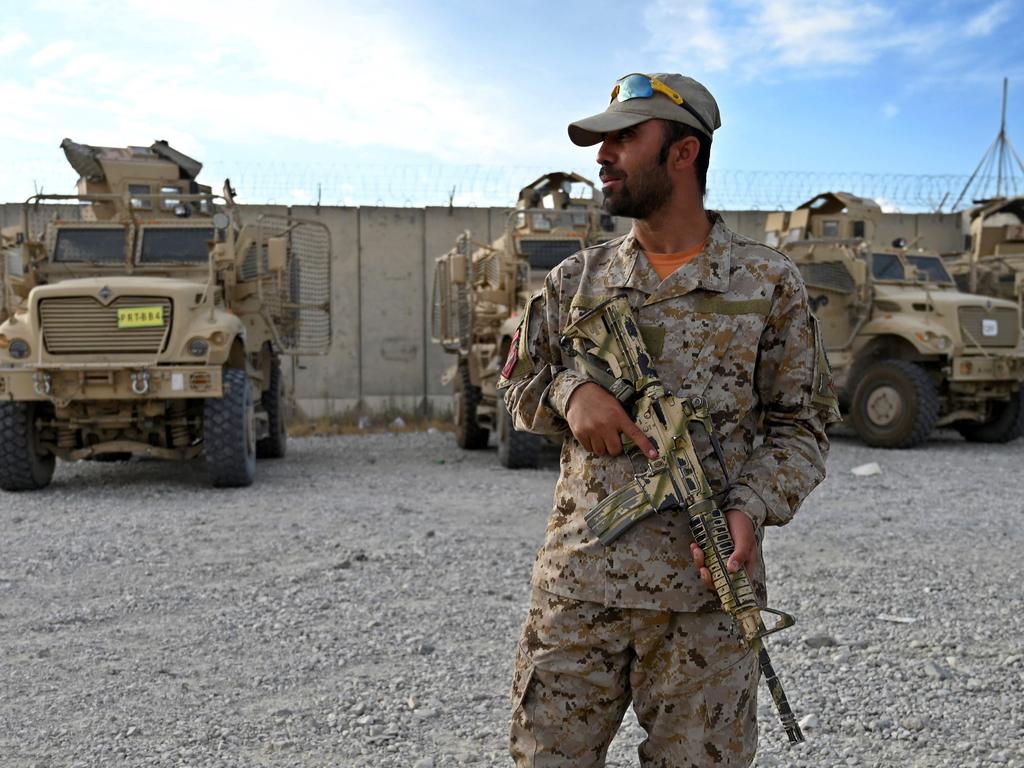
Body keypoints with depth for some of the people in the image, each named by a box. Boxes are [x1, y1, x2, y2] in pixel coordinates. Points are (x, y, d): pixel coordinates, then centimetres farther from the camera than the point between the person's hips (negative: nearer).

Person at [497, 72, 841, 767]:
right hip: (576, 586, 2)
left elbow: (801, 424, 4)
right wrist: (569, 390, -6)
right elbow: (519, 383, 17)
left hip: (705, 591, -2)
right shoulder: (575, 281, 8)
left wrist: (749, 508, -14)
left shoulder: (769, 283, 1)